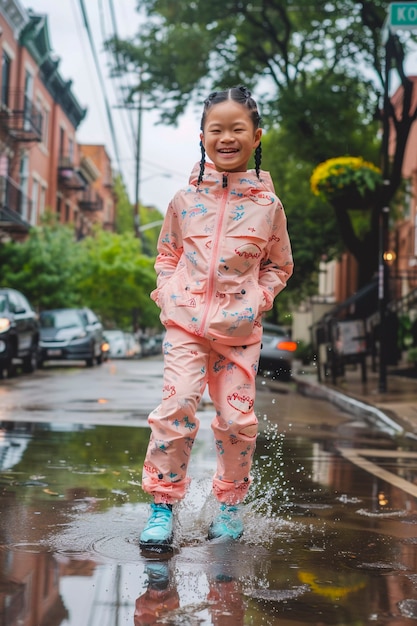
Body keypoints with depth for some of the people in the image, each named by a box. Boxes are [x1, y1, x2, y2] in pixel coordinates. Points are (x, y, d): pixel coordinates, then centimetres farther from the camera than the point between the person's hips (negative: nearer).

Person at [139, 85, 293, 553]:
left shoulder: (268, 204, 2)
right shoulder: (185, 198, 4)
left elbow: (279, 266, 14)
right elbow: (167, 253, 18)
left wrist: (258, 299, -1)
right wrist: (166, 290, 2)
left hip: (239, 329, 0)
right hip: (184, 322, 0)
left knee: (237, 419, 2)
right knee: (177, 407, -12)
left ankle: (230, 503, 24)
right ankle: (162, 506, 1)